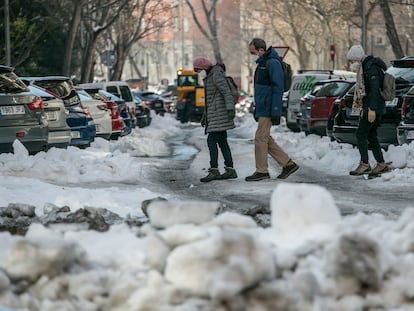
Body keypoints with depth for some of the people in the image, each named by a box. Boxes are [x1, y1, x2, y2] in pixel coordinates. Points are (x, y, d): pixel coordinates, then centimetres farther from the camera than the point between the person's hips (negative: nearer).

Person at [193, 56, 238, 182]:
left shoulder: (217, 74, -14)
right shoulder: (210, 75, 17)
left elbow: (227, 92, -21)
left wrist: (230, 108, -31)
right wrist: (205, 115, 23)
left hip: (219, 113, -10)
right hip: (215, 114, 10)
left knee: (211, 140, -13)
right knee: (222, 141, 9)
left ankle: (214, 171, -15)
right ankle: (230, 170, 11)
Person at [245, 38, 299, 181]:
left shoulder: (272, 63, -15)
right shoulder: (262, 63, 17)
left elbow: (278, 88, -20)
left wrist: (275, 112, -23)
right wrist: (257, 108, 24)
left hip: (268, 110, -10)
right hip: (262, 109, 10)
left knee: (260, 138, -7)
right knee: (265, 139, 10)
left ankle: (262, 171, 0)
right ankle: (288, 164, 14)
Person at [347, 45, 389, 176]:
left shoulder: (371, 68, -16)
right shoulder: (364, 67, 16)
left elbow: (374, 90, -23)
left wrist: (372, 109, -27)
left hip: (373, 107, -10)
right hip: (370, 107, 10)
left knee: (361, 134, -9)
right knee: (371, 135, 12)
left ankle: (364, 164, -8)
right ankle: (381, 164, 14)